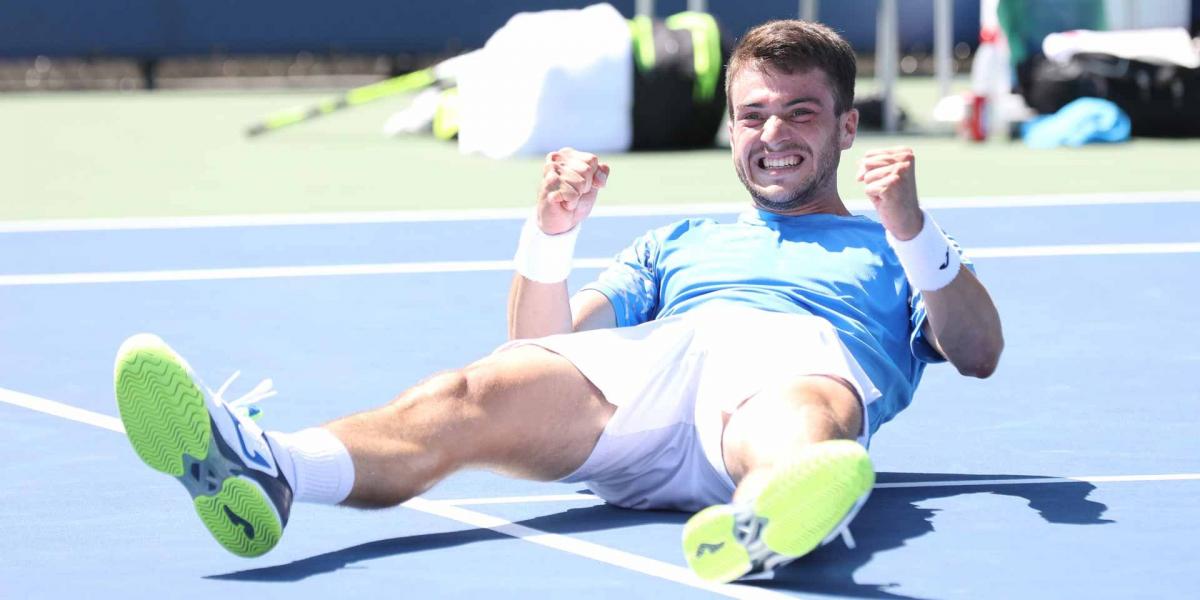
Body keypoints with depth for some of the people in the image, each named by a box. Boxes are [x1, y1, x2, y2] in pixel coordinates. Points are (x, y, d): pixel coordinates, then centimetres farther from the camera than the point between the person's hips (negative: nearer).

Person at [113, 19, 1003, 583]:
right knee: (478, 391, -29)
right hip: (652, 359, 3)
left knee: (794, 412, -42)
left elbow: (979, 353, 13)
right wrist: (551, 237, 10)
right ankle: (266, 468, -56)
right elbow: (544, 345, 28)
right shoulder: (680, 242, 41)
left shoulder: (888, 252, 33)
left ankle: (763, 517, -80)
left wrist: (910, 231, -1)